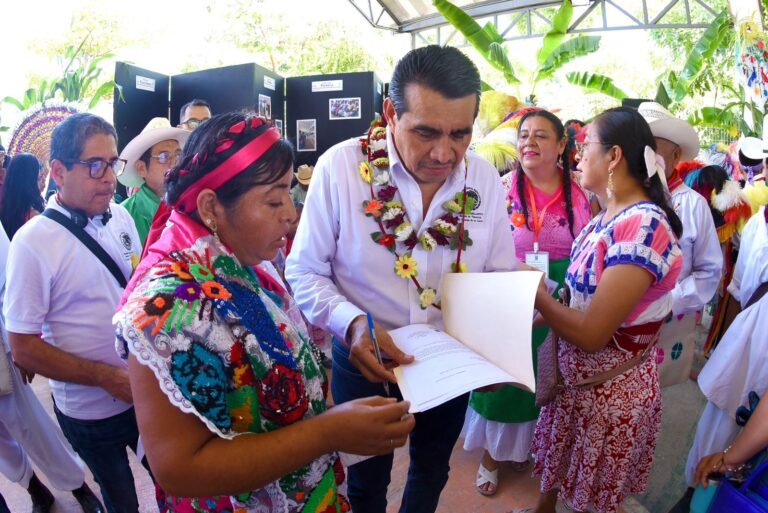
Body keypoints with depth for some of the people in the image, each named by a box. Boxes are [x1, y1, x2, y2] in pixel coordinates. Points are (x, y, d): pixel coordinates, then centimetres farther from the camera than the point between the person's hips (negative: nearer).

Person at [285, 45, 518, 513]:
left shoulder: (485, 179, -9)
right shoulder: (340, 167, -20)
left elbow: (502, 277, -1)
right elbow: (305, 272, -13)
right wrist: (351, 323, -31)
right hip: (365, 360, -3)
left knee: (433, 470, 29)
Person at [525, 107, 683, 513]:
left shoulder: (643, 225, -27)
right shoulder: (607, 218, 1)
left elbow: (592, 332, -27)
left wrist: (533, 291, -17)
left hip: (611, 393, -7)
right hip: (575, 379, 7)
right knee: (559, 471, 27)